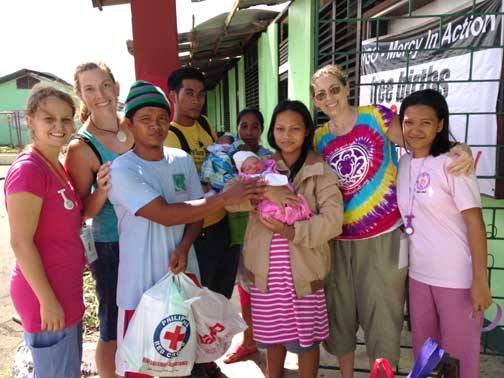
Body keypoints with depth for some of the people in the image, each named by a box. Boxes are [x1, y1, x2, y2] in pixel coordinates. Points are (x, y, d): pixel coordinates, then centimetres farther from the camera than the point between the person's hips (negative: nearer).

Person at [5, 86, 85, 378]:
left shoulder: (58, 167, 7)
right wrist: (47, 299, -18)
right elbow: (21, 242, -21)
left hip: (66, 288, 9)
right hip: (46, 294, -9)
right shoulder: (27, 169, -20)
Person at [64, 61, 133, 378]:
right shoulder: (81, 147, -15)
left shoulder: (132, 127, 0)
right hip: (111, 247, -5)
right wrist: (102, 190, -27)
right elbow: (83, 212, -9)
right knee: (113, 330, 10)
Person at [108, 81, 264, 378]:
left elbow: (197, 213, 6)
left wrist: (184, 247, -13)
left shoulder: (183, 161, 2)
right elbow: (166, 215, -23)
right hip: (143, 282, -4)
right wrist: (225, 198, -24)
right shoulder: (122, 170, -14)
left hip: (184, 274, 5)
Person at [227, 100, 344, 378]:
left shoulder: (321, 172, -5)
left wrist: (291, 231, -25)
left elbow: (332, 221, -15)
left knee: (305, 338, 12)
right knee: (272, 334, 19)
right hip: (265, 268, 3)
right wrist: (265, 192, -25)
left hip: (303, 269, -3)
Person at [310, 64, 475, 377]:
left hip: (382, 236, -3)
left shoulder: (377, 117, -3)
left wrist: (459, 148, -19)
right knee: (339, 315, 15)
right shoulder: (318, 139, 5)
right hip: (338, 240, 3)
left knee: (382, 315, 5)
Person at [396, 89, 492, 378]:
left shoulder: (452, 163, -15)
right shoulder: (403, 163, 2)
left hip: (457, 277, -5)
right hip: (418, 273, 6)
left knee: (459, 351, 11)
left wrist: (480, 280, -17)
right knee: (423, 348, 20)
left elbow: (475, 222, -16)